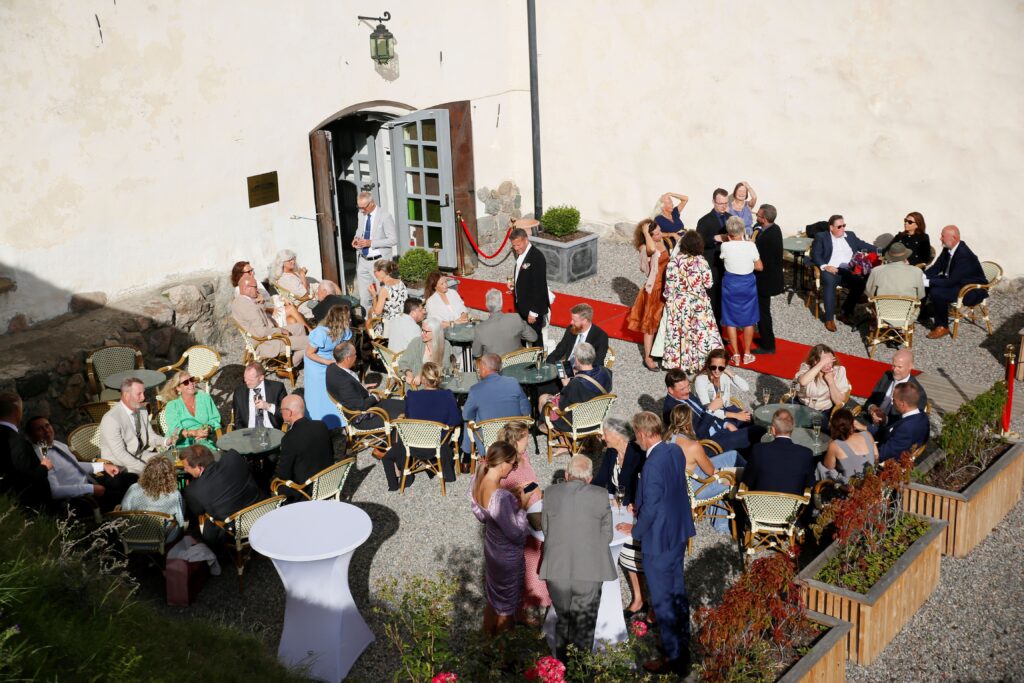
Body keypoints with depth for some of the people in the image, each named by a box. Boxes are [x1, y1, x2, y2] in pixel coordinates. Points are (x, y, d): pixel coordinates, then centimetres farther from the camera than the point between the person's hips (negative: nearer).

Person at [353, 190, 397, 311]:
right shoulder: (361, 214, 8)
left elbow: (393, 240, -15)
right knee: (364, 298, 6)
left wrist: (371, 243, -20)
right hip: (362, 261, 6)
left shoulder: (385, 216, -12)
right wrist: (356, 239, 2)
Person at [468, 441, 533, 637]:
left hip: (491, 546, 7)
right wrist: (522, 506, -17)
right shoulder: (501, 497, -39)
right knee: (507, 602, 19)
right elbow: (516, 533, -28)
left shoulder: (477, 480, -14)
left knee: (492, 596, 31)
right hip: (508, 554, -7)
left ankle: (488, 632, 52)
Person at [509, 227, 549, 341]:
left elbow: (539, 286, -21)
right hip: (521, 306, 8)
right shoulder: (520, 254, 6)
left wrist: (533, 312, -20)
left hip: (533, 308, -8)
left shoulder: (537, 257, -21)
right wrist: (513, 282, 1)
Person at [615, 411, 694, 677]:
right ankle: (683, 643, 36)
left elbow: (651, 509, -23)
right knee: (677, 591, 21)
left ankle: (673, 657, 15)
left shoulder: (653, 464, -28)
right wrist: (640, 506, 16)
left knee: (662, 600, 5)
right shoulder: (676, 451, -1)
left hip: (659, 540, -9)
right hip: (679, 532, 9)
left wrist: (635, 530, -6)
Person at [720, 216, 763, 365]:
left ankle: (735, 355, 12)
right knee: (749, 320, 14)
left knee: (731, 320, 11)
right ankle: (747, 354, 21)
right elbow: (760, 267, -4)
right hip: (748, 283, 1)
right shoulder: (750, 245, -12)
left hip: (730, 284, 0)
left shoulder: (725, 246, -13)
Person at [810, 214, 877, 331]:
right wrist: (825, 266, -18)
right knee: (829, 282, -37)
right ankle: (829, 319, -30)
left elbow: (864, 246, 18)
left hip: (849, 271, 4)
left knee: (861, 281, -26)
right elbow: (815, 255, -1)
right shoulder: (821, 237, 7)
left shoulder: (850, 235, 20)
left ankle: (845, 314, -14)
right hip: (831, 270, -4)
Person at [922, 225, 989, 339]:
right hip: (955, 282, 9)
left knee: (936, 292, -30)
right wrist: (922, 276, -13)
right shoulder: (948, 249, -4)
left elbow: (951, 281, -32)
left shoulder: (964, 255, -30)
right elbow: (936, 267, 6)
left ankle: (942, 327, -13)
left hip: (973, 291, -9)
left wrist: (928, 282, -31)